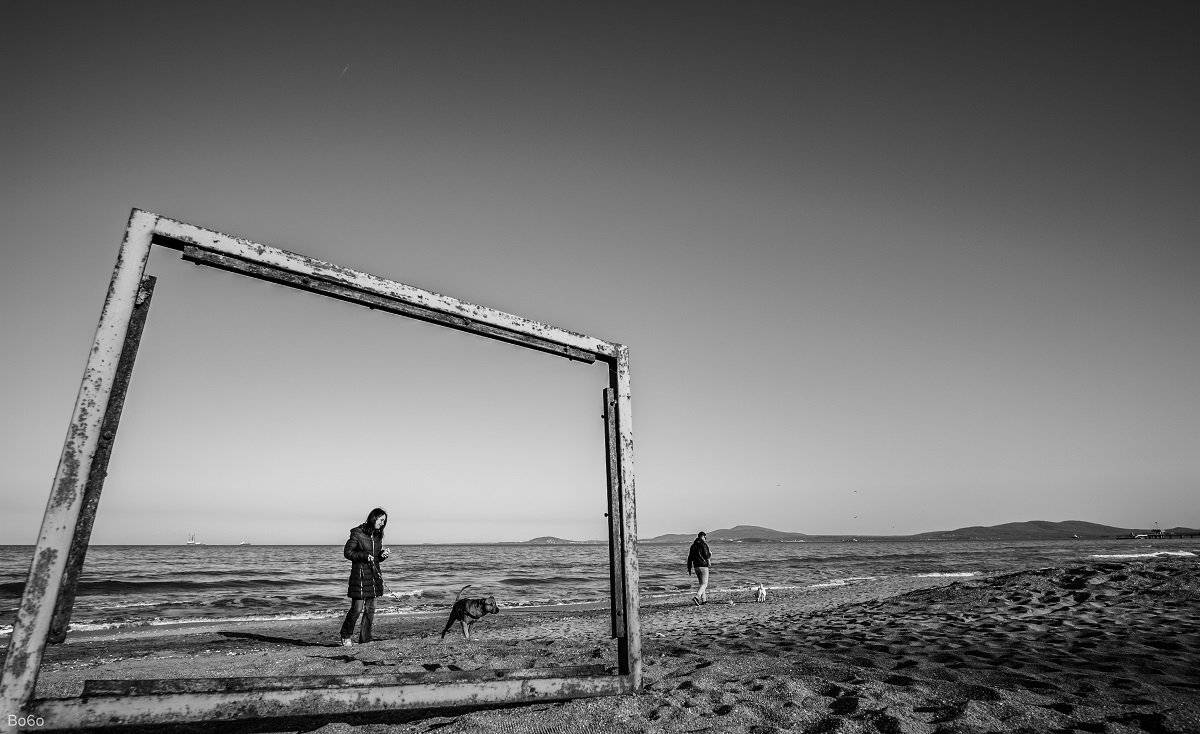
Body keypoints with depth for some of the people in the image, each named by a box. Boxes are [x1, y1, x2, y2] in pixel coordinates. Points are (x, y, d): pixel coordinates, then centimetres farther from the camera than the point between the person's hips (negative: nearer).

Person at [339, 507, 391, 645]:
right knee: (357, 608, -4)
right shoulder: (358, 533, -9)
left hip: (374, 574, 6)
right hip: (360, 574, -6)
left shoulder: (377, 535, 11)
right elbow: (347, 552, -9)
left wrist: (384, 554, -2)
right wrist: (365, 556, -18)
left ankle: (365, 639, 16)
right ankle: (346, 635, 18)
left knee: (370, 609, 7)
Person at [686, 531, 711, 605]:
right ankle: (696, 597, -25)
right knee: (704, 584, -6)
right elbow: (707, 556, -14)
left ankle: (703, 600, 18)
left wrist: (689, 568, 14)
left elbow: (690, 557, 10)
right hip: (703, 566, -7)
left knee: (701, 583, 18)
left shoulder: (693, 545, 11)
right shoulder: (704, 544, -9)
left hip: (696, 566, 7)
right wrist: (710, 554, 9)